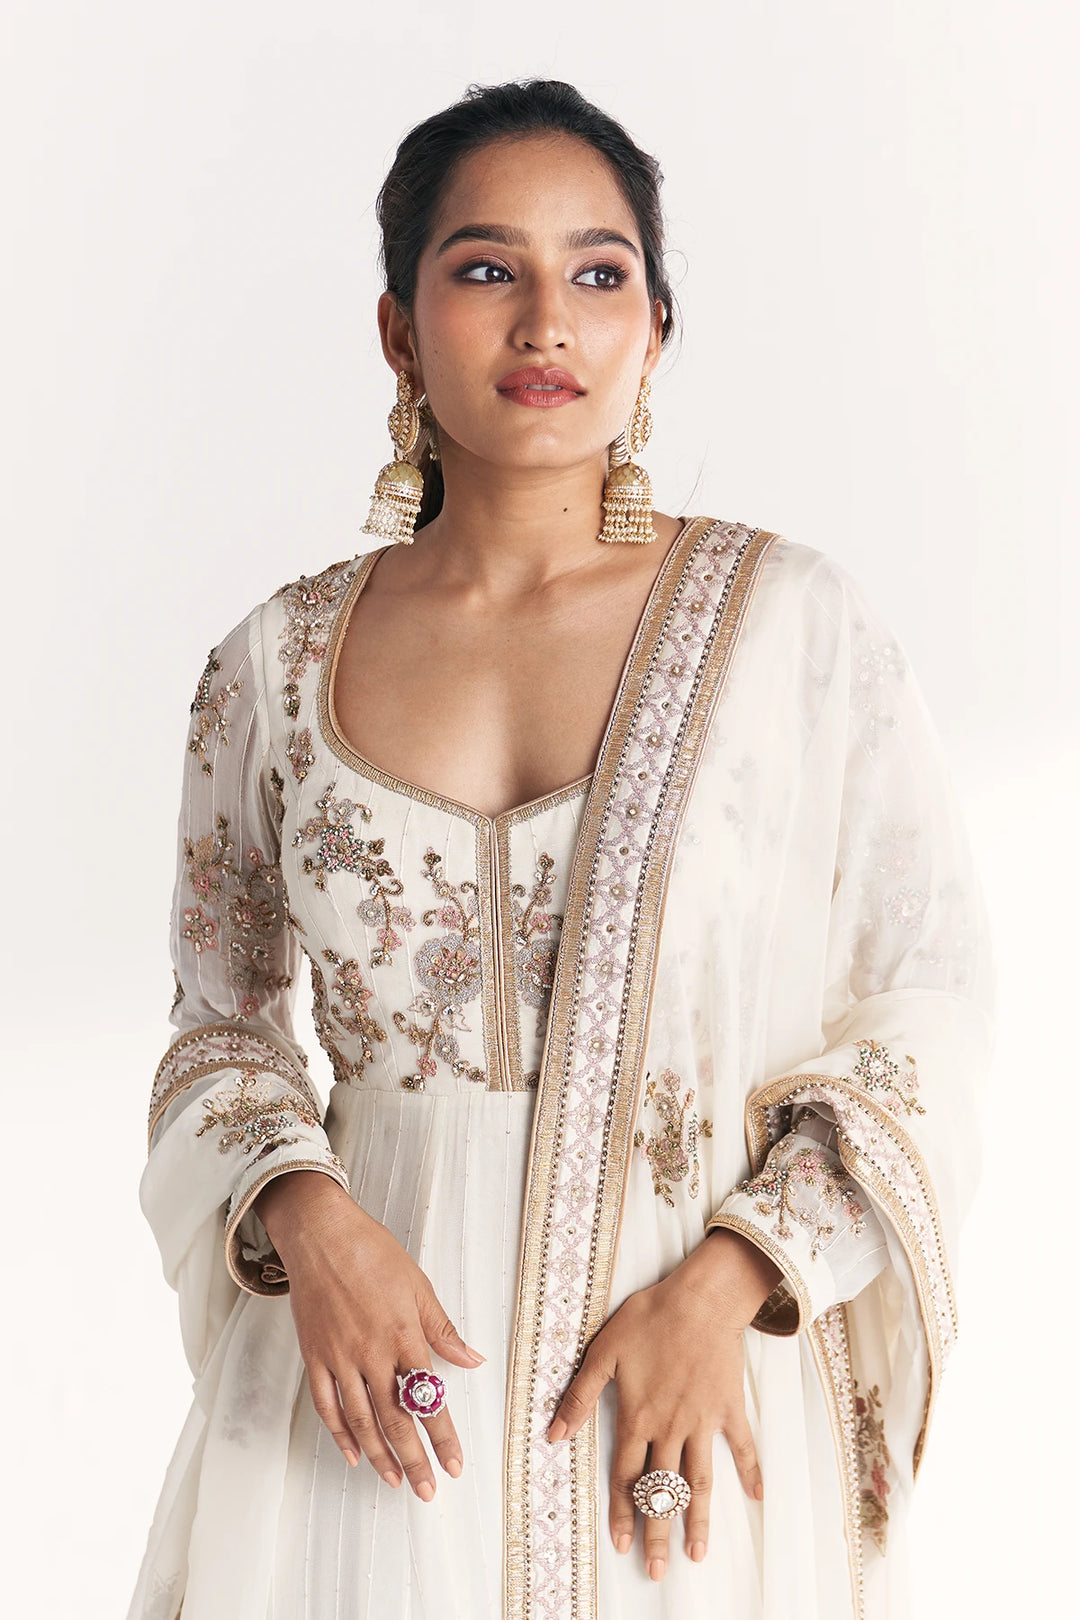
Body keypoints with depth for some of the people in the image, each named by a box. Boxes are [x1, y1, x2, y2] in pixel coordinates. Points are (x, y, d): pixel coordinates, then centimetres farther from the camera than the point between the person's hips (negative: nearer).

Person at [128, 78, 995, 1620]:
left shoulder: (791, 618, -5)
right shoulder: (279, 663, 1)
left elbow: (926, 1001, -4)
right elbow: (223, 1020, 9)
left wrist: (724, 1287, -14)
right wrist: (307, 1216, -11)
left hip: (703, 1382, -1)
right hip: (379, 1369, 1)